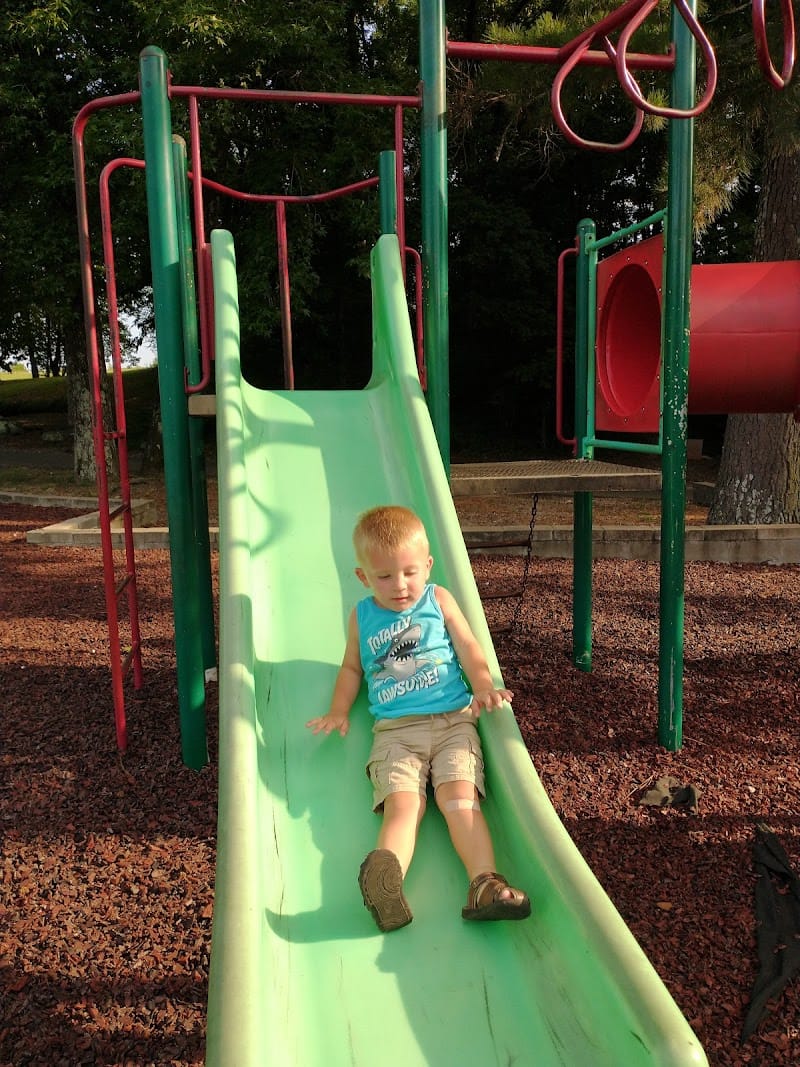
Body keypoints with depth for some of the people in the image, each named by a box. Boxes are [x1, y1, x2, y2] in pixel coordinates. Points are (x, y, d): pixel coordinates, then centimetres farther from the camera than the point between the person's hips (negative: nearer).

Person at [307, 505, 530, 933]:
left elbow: (469, 649, 9)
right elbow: (352, 667, 28)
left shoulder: (439, 600, 13)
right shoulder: (362, 616, 17)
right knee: (403, 802, -24)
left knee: (458, 795, -23)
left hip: (452, 719, 0)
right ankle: (387, 877, -47)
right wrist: (339, 710, 12)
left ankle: (484, 883, -33)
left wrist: (484, 688, -9)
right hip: (395, 729, 0)